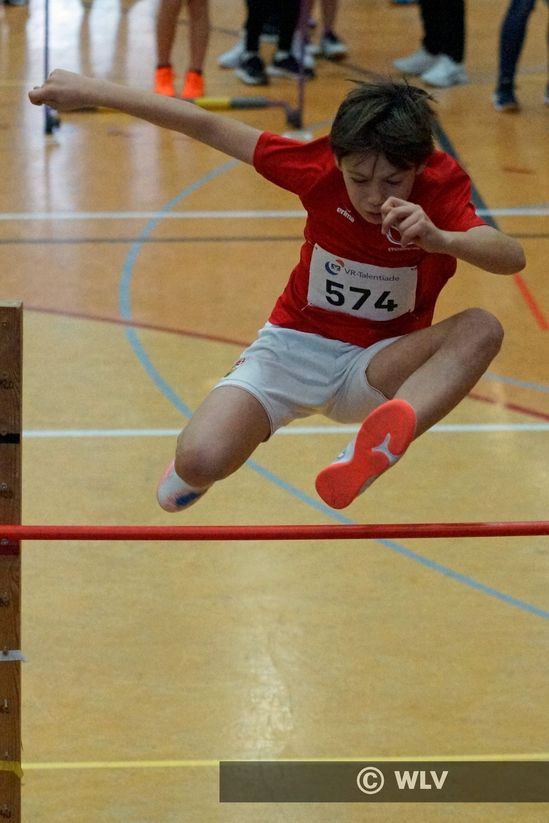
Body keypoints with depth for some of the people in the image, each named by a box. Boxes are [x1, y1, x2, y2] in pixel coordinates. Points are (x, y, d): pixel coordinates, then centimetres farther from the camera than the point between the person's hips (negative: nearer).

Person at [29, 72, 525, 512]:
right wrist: (92, 91, -9)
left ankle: (368, 457, -51)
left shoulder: (441, 186, -19)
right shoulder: (318, 166, -18)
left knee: (482, 329, -32)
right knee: (199, 462, -27)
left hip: (376, 368, 0)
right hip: (295, 345, 0)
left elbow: (512, 257, -37)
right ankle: (199, 471, 13)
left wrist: (439, 239, -56)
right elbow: (208, 127, -10)